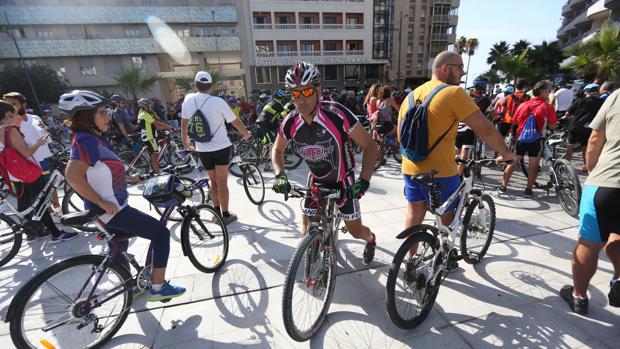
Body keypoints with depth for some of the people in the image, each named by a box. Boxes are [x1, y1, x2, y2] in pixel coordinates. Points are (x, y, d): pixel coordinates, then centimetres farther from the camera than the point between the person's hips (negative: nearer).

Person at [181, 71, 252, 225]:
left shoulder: (189, 99, -3)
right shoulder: (218, 102, -13)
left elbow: (184, 124, 2)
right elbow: (236, 122, -5)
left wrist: (186, 144, 15)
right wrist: (247, 134, 13)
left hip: (203, 149, 3)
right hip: (222, 147, -3)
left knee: (214, 182, 16)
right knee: (222, 183, 2)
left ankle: (217, 213, 22)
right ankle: (226, 215, 9)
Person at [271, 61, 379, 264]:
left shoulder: (338, 115, -29)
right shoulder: (290, 123, -17)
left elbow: (369, 146, -21)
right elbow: (277, 150, 2)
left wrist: (363, 180, -32)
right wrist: (279, 175, -15)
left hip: (343, 180, -3)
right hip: (316, 180, 3)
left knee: (356, 231, 7)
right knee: (308, 231, 3)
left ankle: (370, 240, 46)